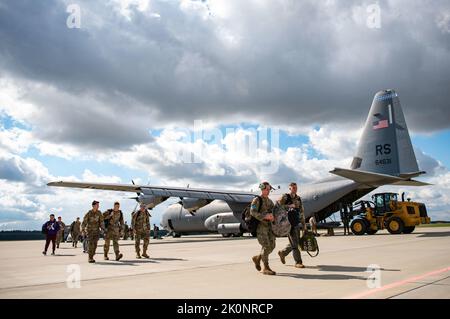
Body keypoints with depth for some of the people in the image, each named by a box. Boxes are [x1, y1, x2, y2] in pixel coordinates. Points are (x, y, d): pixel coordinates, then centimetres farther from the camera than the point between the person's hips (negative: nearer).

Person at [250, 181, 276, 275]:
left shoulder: (270, 201, 17)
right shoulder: (257, 200, -6)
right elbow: (253, 212, -18)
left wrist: (272, 216, -6)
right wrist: (264, 216, -26)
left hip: (269, 226, 7)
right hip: (260, 226, -7)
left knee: (271, 246, 3)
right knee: (266, 246, -11)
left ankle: (257, 258, 24)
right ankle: (266, 268, -2)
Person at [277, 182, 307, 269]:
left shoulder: (298, 198, 13)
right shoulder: (285, 197, -6)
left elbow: (301, 211, 17)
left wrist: (304, 224, 15)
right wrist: (289, 206, -25)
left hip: (297, 223, 7)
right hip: (289, 223, -7)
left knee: (296, 242, 13)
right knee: (294, 243, -5)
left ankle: (283, 253, 33)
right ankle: (298, 262, 3)